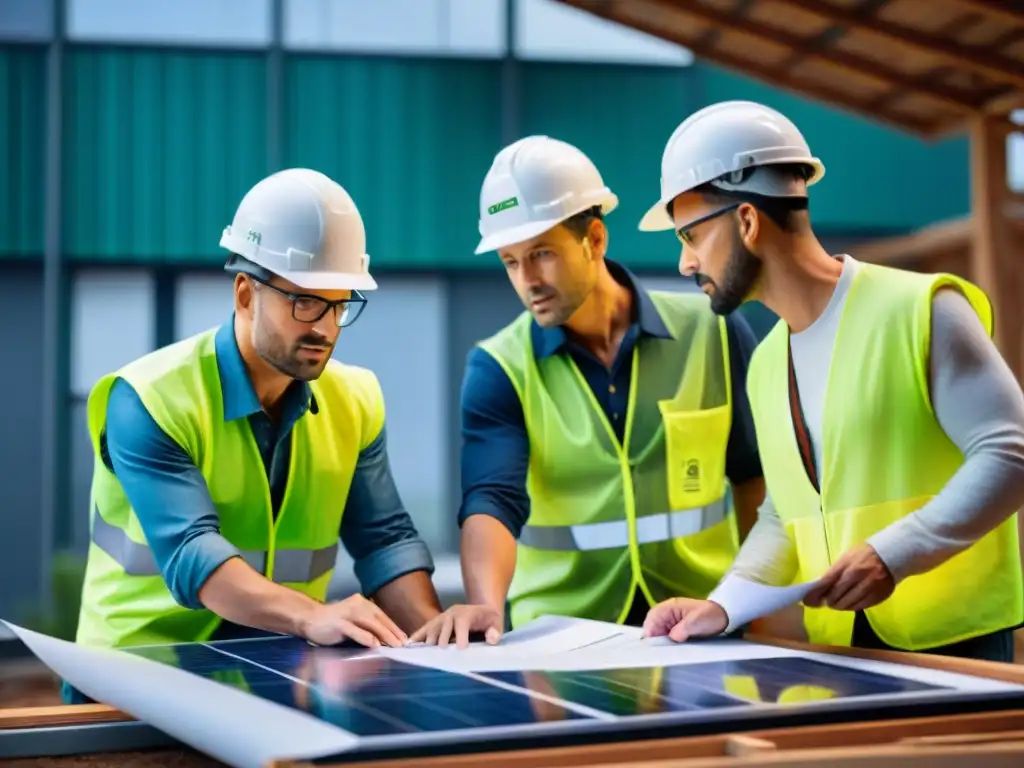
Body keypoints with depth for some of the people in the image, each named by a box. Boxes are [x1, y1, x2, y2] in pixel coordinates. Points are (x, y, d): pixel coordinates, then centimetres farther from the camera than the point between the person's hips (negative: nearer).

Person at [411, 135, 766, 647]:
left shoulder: (713, 333, 2)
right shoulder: (498, 368, -2)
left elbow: (757, 475, 13)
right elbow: (492, 500, -16)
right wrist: (487, 604, -33)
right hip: (560, 634, -1)